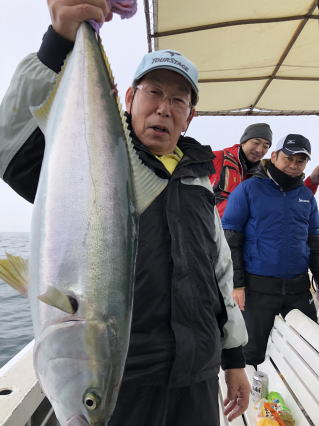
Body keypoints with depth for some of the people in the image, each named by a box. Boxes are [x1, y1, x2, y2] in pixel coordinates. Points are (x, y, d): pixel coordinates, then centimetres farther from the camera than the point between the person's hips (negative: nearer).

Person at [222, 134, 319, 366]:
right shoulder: (248, 189, -6)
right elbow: (229, 239, -9)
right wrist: (236, 284, -13)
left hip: (299, 287, 5)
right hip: (258, 288, -4)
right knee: (254, 352, 10)